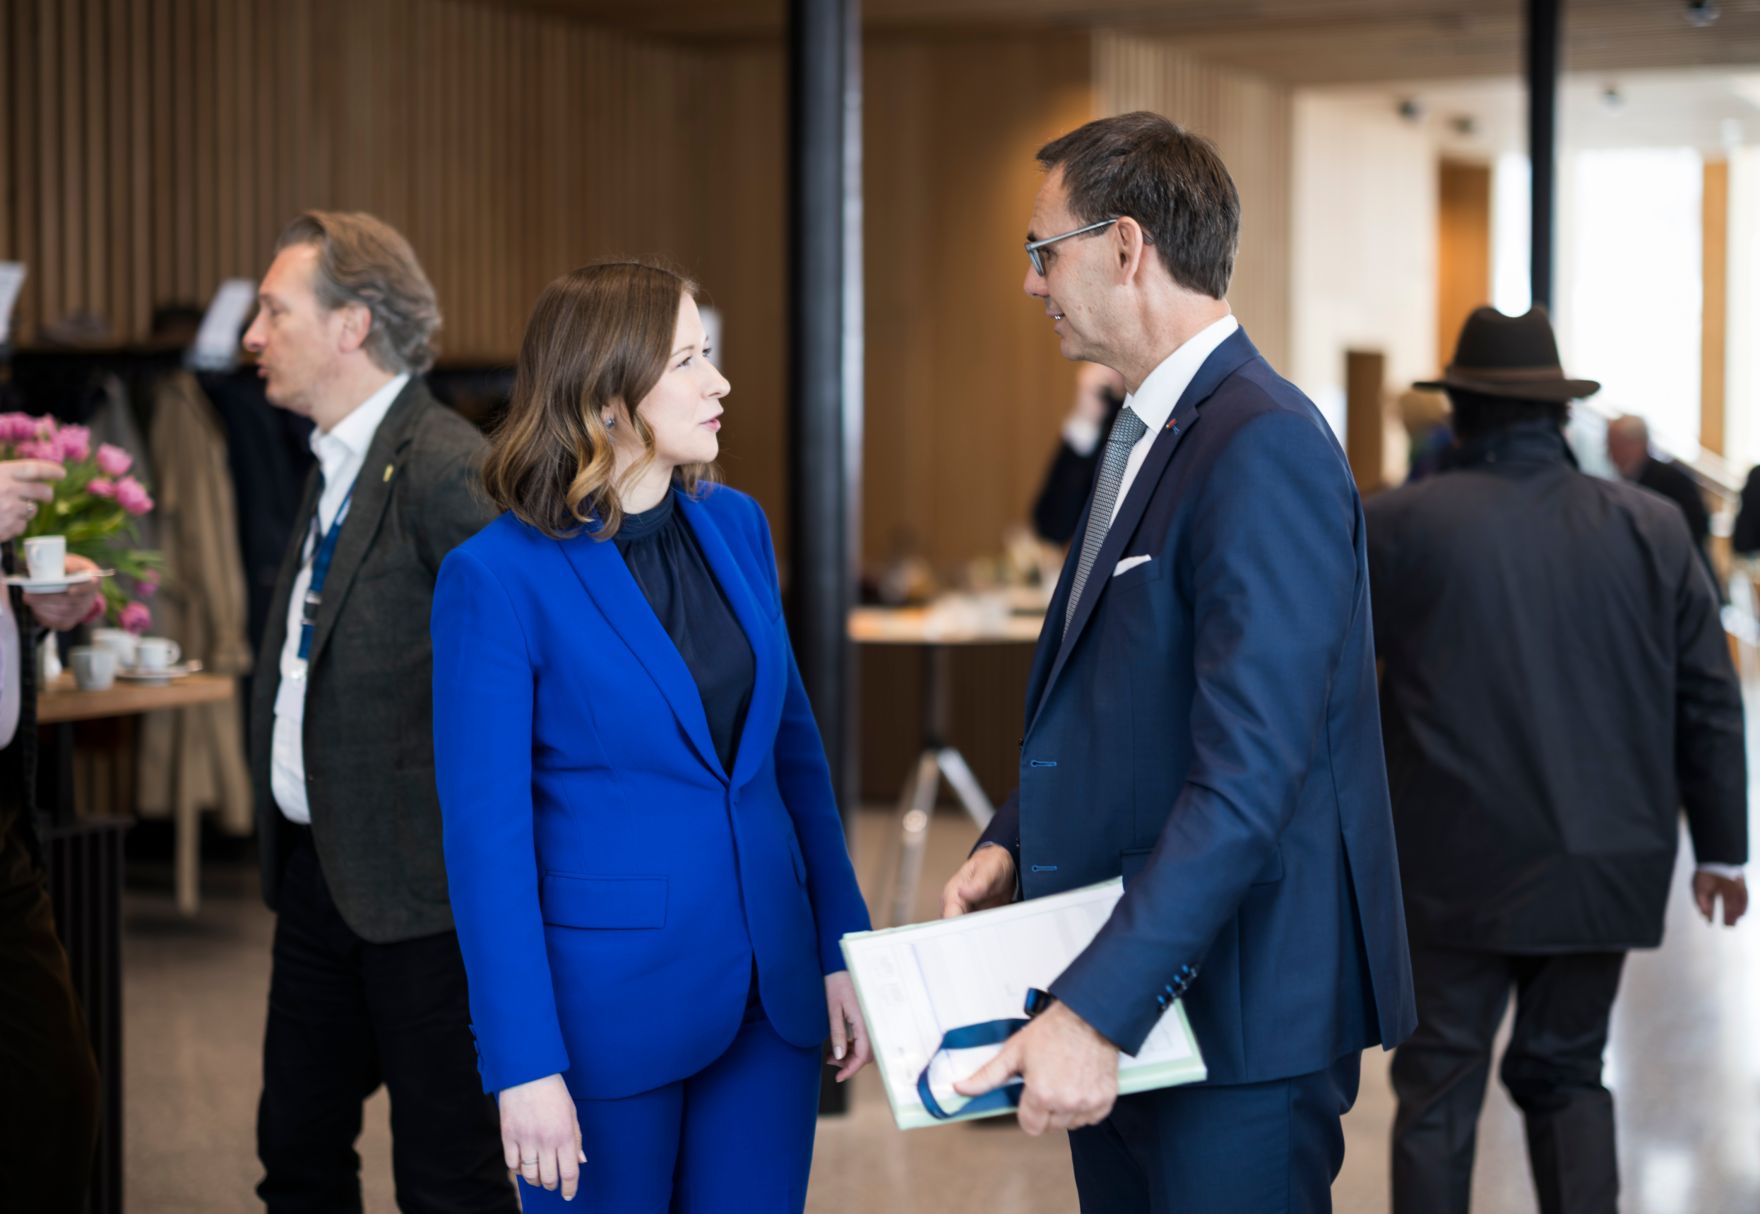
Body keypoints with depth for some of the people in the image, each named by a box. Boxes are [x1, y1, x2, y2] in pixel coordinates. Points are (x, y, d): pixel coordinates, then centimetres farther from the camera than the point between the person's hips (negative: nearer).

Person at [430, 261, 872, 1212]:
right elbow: (485, 834, -12)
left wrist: (841, 949, 8)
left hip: (768, 993, 5)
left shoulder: (736, 527, 5)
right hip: (606, 1007, -5)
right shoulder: (497, 578, -12)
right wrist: (524, 1066, -14)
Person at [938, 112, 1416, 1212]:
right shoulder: (1146, 436, 13)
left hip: (1235, 1026, -9)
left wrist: (1098, 1011, -28)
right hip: (1118, 987, 9)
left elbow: (1248, 780, -26)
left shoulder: (1263, 450, -19)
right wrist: (1014, 844, 4)